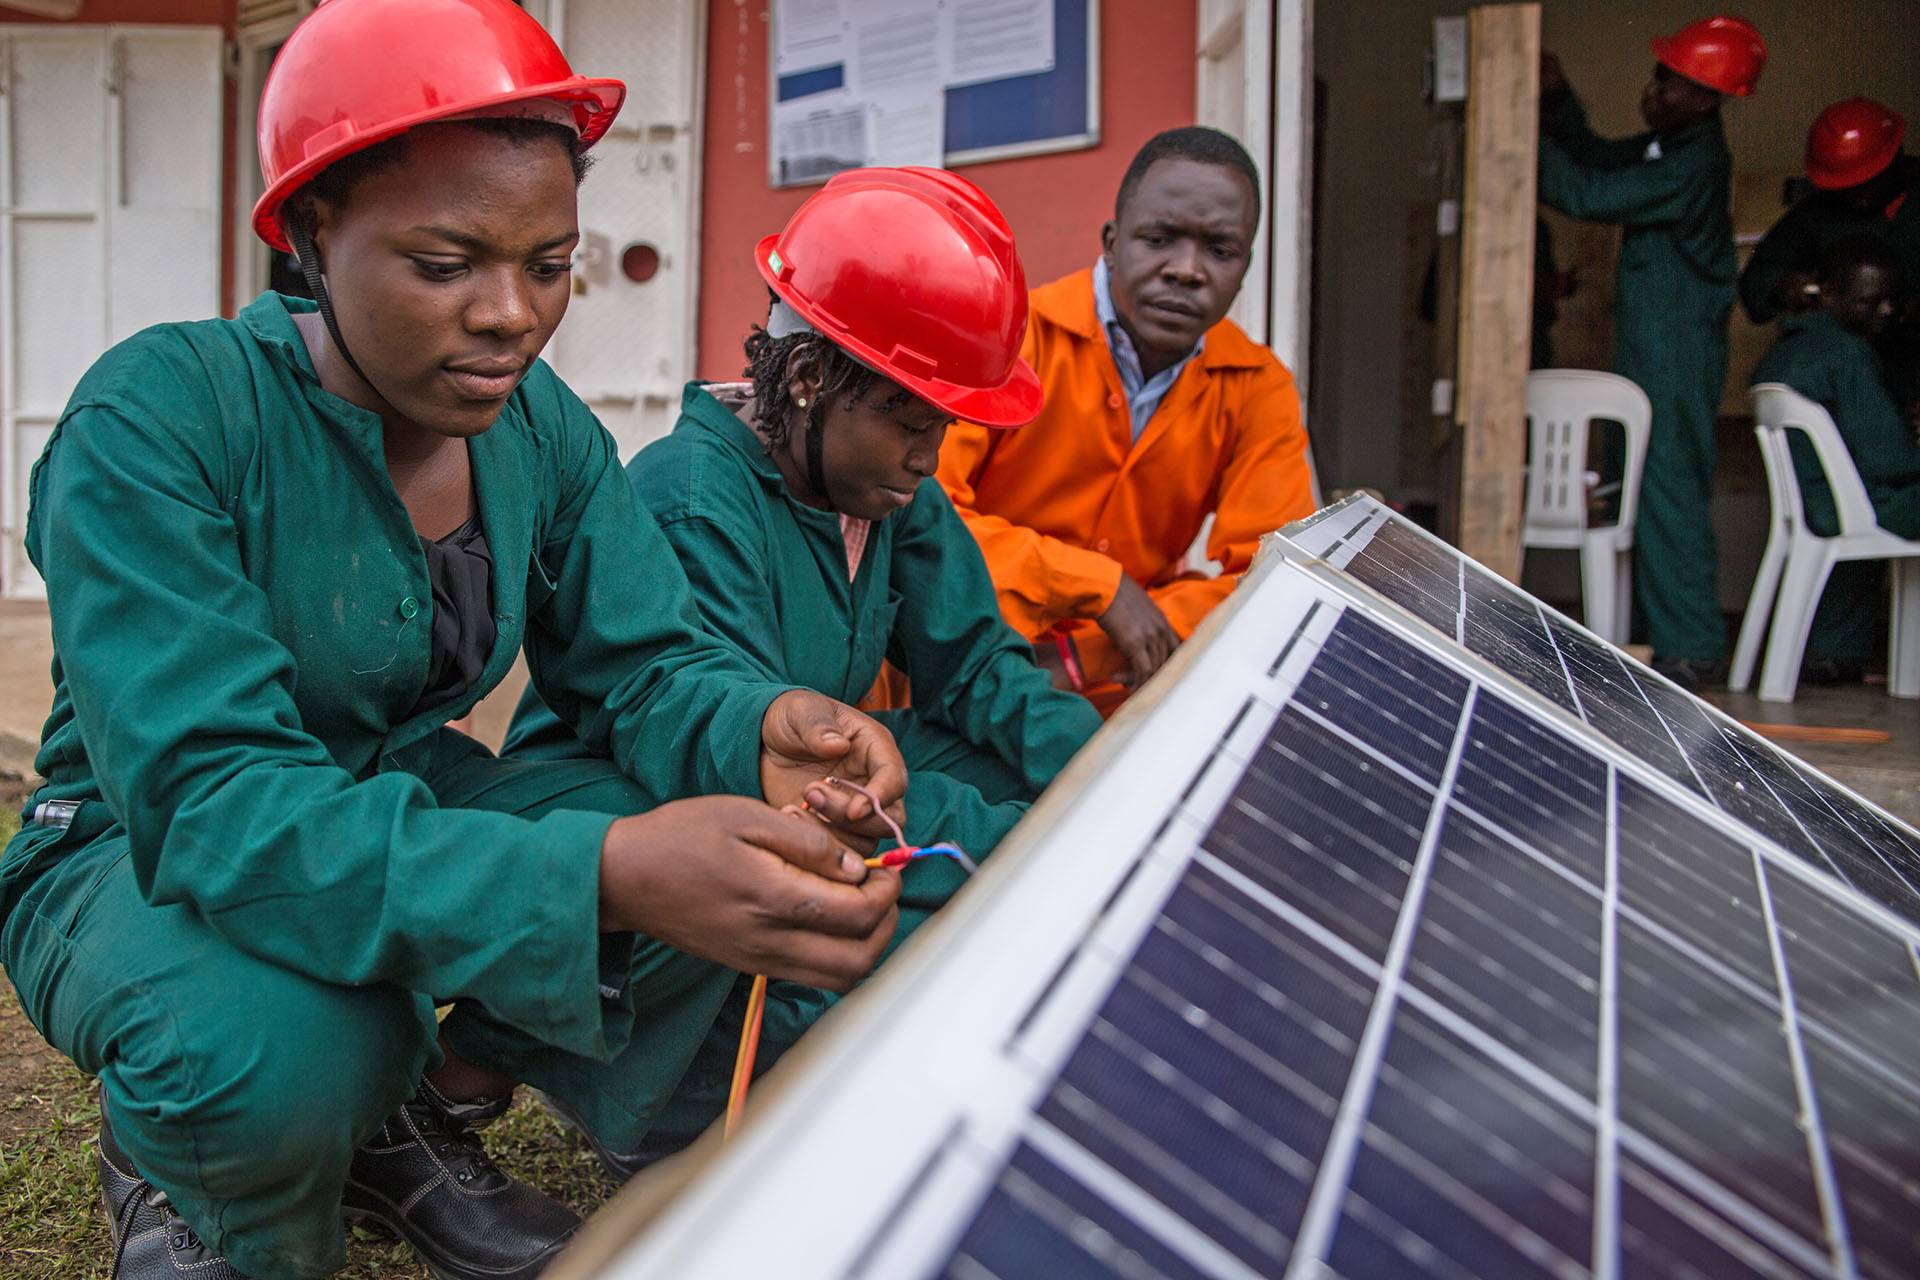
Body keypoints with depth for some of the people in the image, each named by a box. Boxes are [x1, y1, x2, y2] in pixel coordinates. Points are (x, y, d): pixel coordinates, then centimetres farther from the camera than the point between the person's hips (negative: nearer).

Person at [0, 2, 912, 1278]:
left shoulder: (541, 426, -6)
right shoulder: (159, 421, -26)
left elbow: (643, 663, -7)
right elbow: (207, 802, -36)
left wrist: (755, 730, -35)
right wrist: (602, 873, -51)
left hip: (409, 807, 6)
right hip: (141, 859, -5)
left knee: (731, 864, -15)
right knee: (277, 1043, -38)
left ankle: (423, 1128, 9)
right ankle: (173, 1170, 2)